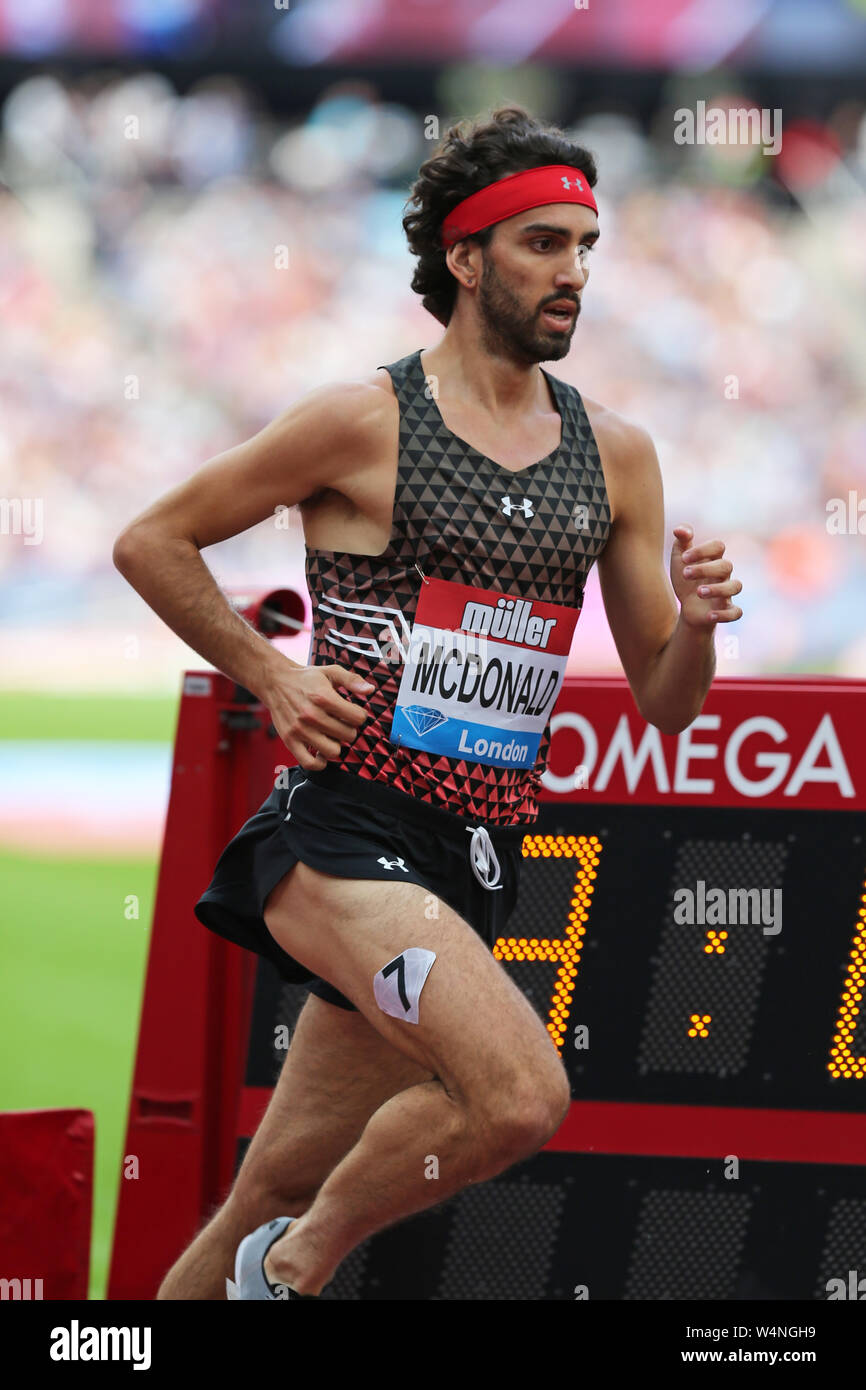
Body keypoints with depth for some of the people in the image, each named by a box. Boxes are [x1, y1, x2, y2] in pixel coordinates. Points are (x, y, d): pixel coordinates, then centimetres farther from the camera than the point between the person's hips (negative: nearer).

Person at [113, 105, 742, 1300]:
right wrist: (270, 676, -5)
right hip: (346, 831, -6)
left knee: (279, 1191, 10)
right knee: (521, 1092, -26)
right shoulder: (366, 421, -6)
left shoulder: (614, 454, 11)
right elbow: (152, 543, 3)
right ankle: (298, 1263, -5)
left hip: (477, 863, 6)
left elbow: (665, 705, 14)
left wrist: (696, 624, -7)